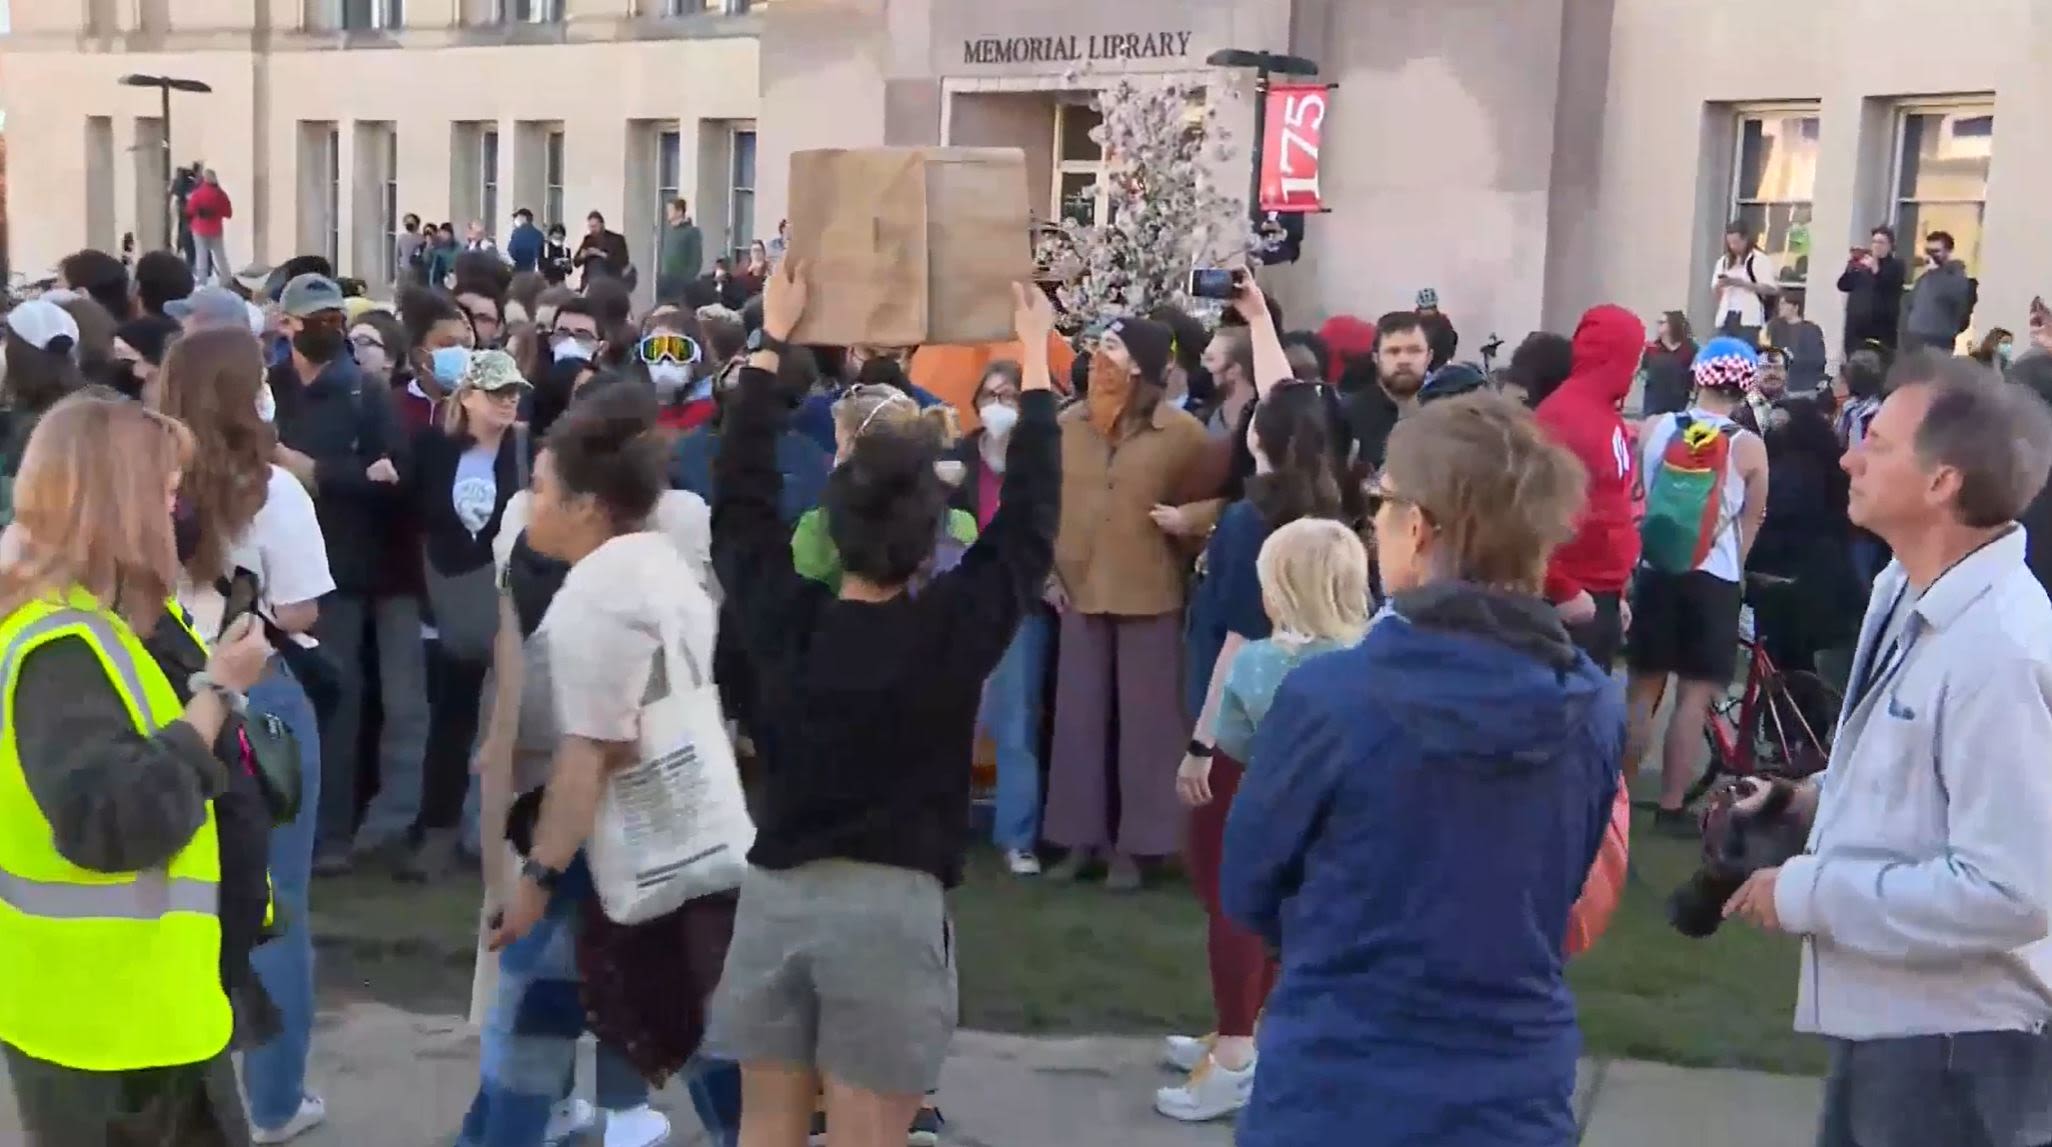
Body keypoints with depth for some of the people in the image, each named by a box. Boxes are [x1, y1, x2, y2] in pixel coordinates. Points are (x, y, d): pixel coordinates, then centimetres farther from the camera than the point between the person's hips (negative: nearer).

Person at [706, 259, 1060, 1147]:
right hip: (892, 904, -3)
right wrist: (1036, 361, 9)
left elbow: (740, 500, 9)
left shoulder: (783, 618, -5)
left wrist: (771, 341, 14)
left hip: (777, 892, 3)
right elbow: (1029, 523, 0)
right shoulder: (957, 629, -11)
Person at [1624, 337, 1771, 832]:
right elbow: (1752, 523, 5)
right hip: (1713, 580, -2)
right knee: (1694, 697, 5)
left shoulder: (1653, 428, -3)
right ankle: (1671, 807, 7)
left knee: (1642, 688, 13)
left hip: (1652, 571, 2)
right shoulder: (1750, 448, -7)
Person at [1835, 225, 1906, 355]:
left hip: (1882, 326, -4)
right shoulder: (1861, 261, 14)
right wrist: (1850, 268, -8)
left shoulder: (1896, 264, 3)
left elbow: (1890, 287, -13)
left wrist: (1875, 269, -23)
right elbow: (1843, 286, 8)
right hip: (1857, 325, 4)